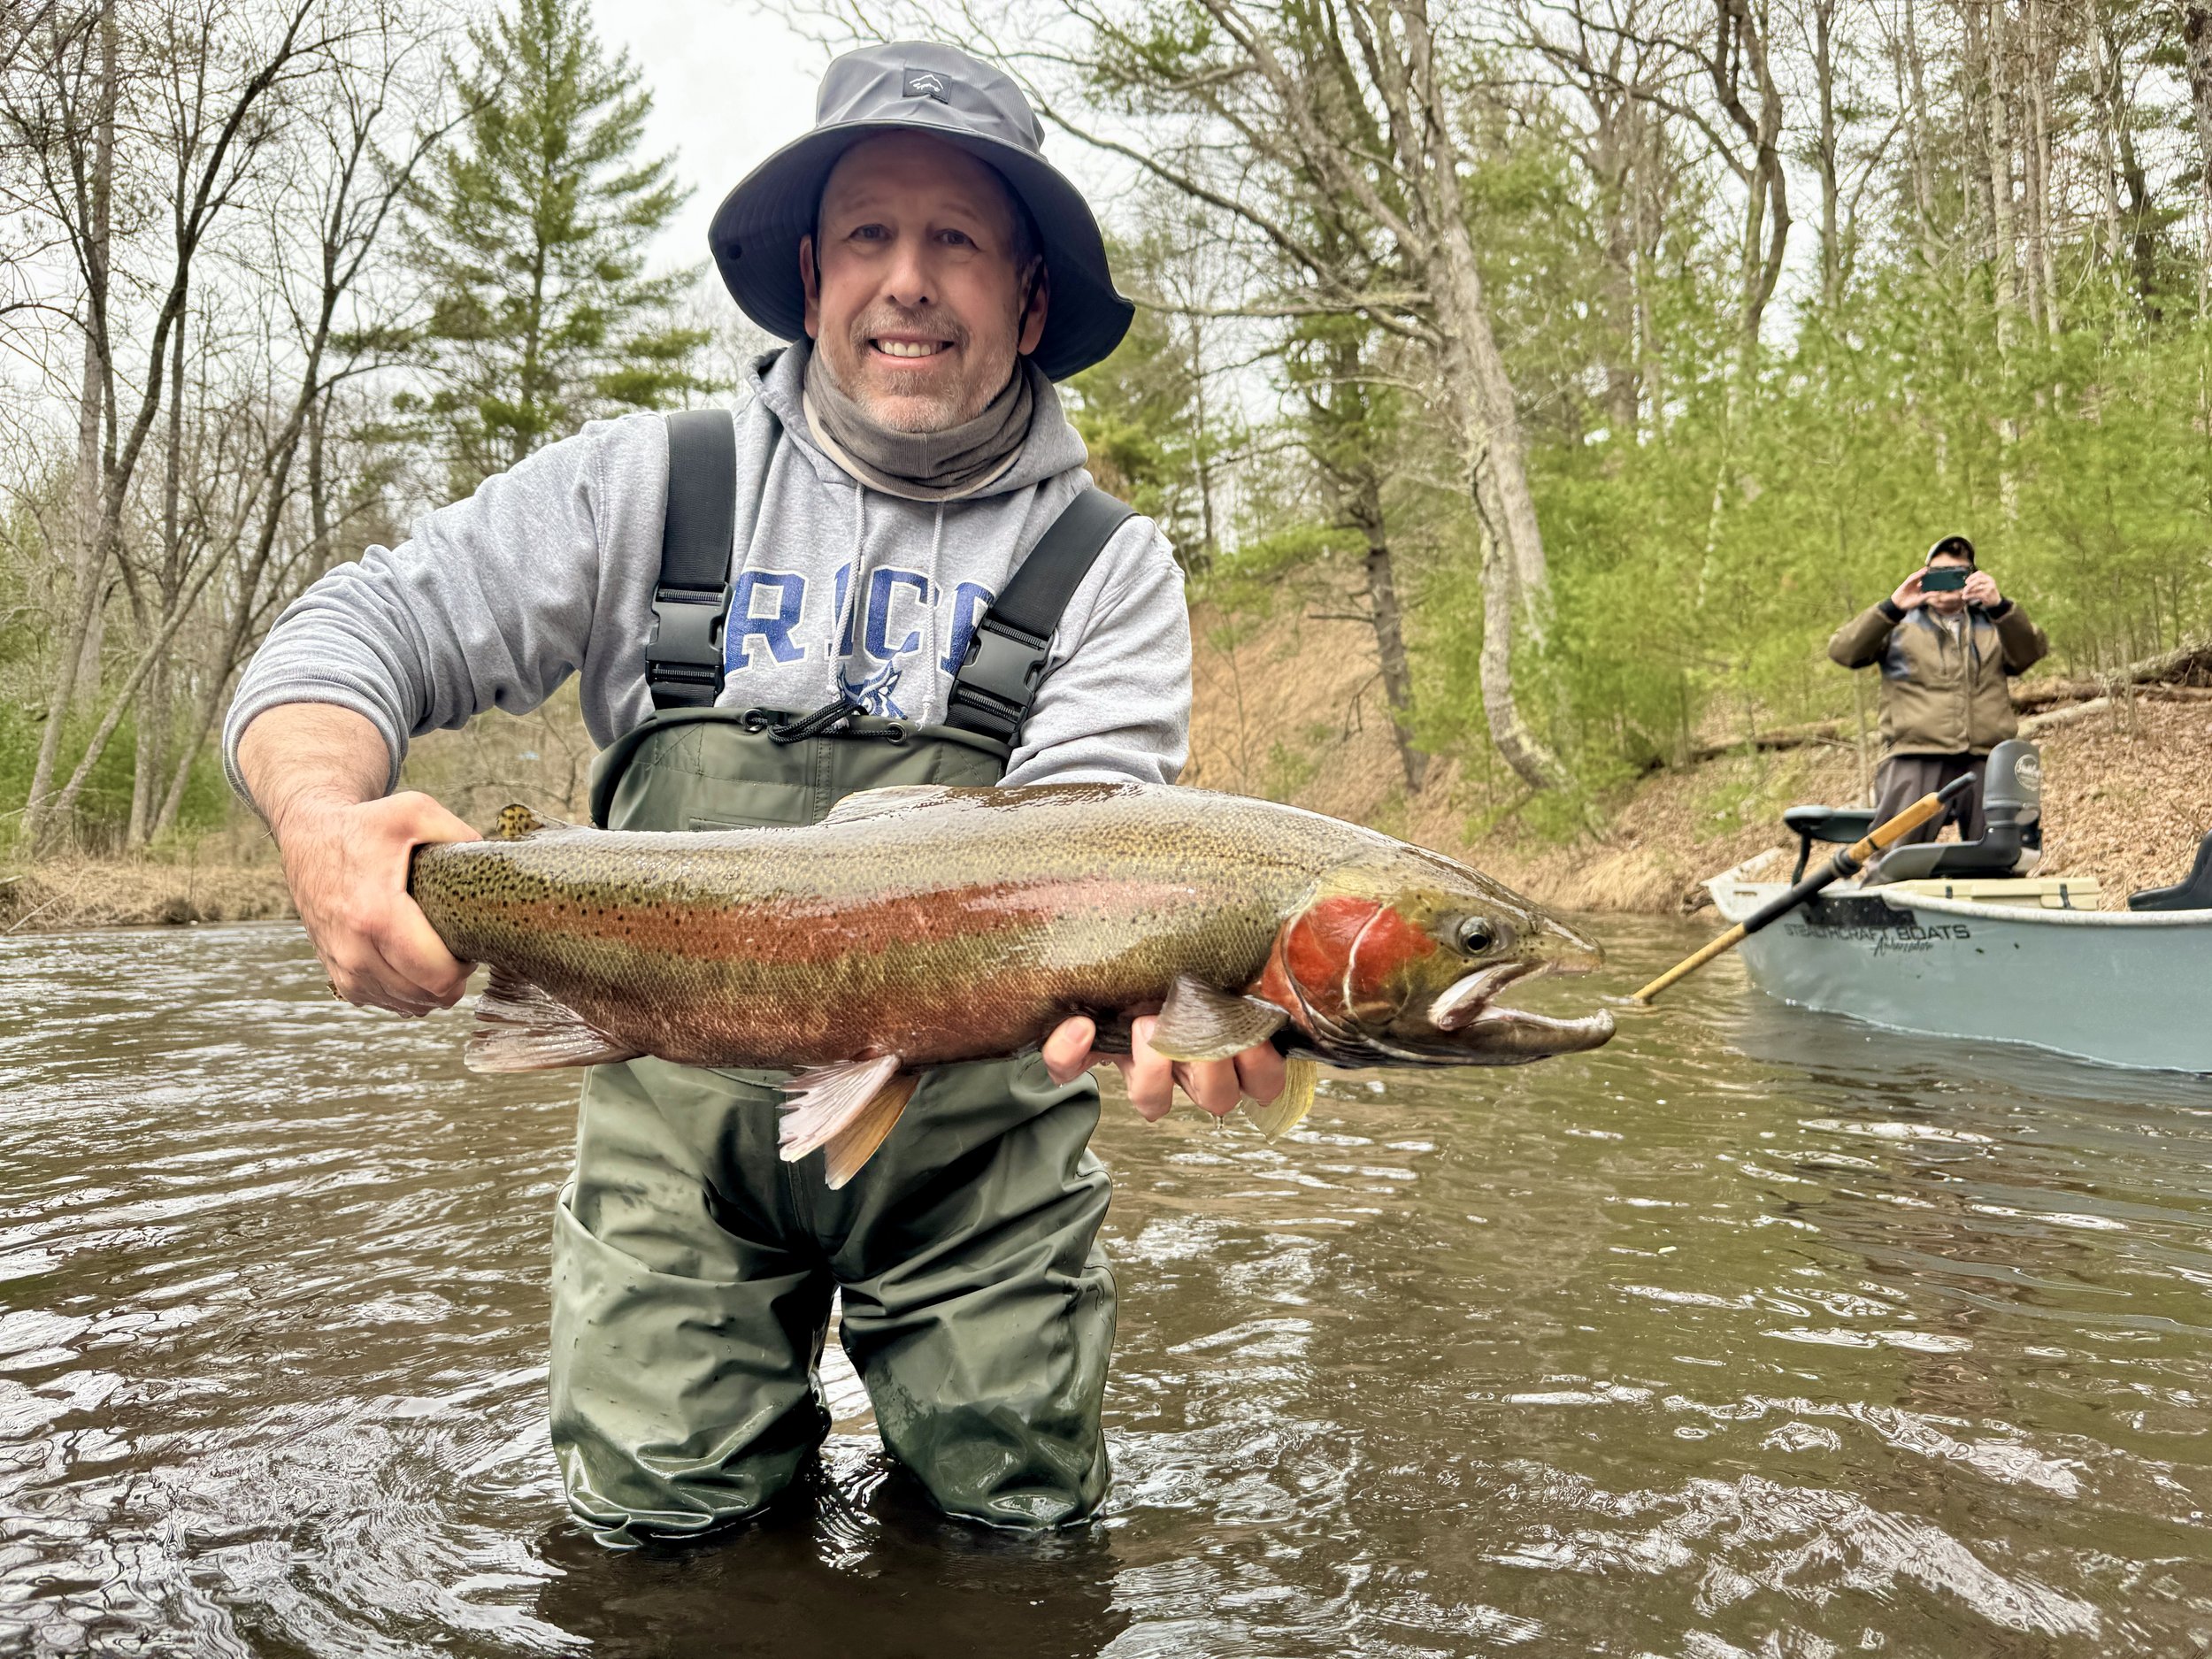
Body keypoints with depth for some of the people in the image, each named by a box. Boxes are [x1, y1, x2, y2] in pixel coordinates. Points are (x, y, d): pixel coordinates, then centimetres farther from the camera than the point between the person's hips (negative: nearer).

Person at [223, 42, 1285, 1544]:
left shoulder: (1108, 566, -2)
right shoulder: (650, 489, 0)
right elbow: (360, 629, -2)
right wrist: (328, 827, -26)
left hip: (972, 1132, 0)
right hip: (686, 1115, 1)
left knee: (1026, 1518, 6)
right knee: (651, 1513, 1)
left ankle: (927, 1388, 35)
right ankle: (765, 1411, 31)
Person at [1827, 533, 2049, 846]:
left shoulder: (1993, 625, 25)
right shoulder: (1900, 625, 19)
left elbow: (2031, 652, 3)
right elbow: (1843, 651, 2)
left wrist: (1999, 606, -15)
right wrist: (1892, 607, -11)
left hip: (1986, 762, 3)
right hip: (1916, 760, -2)